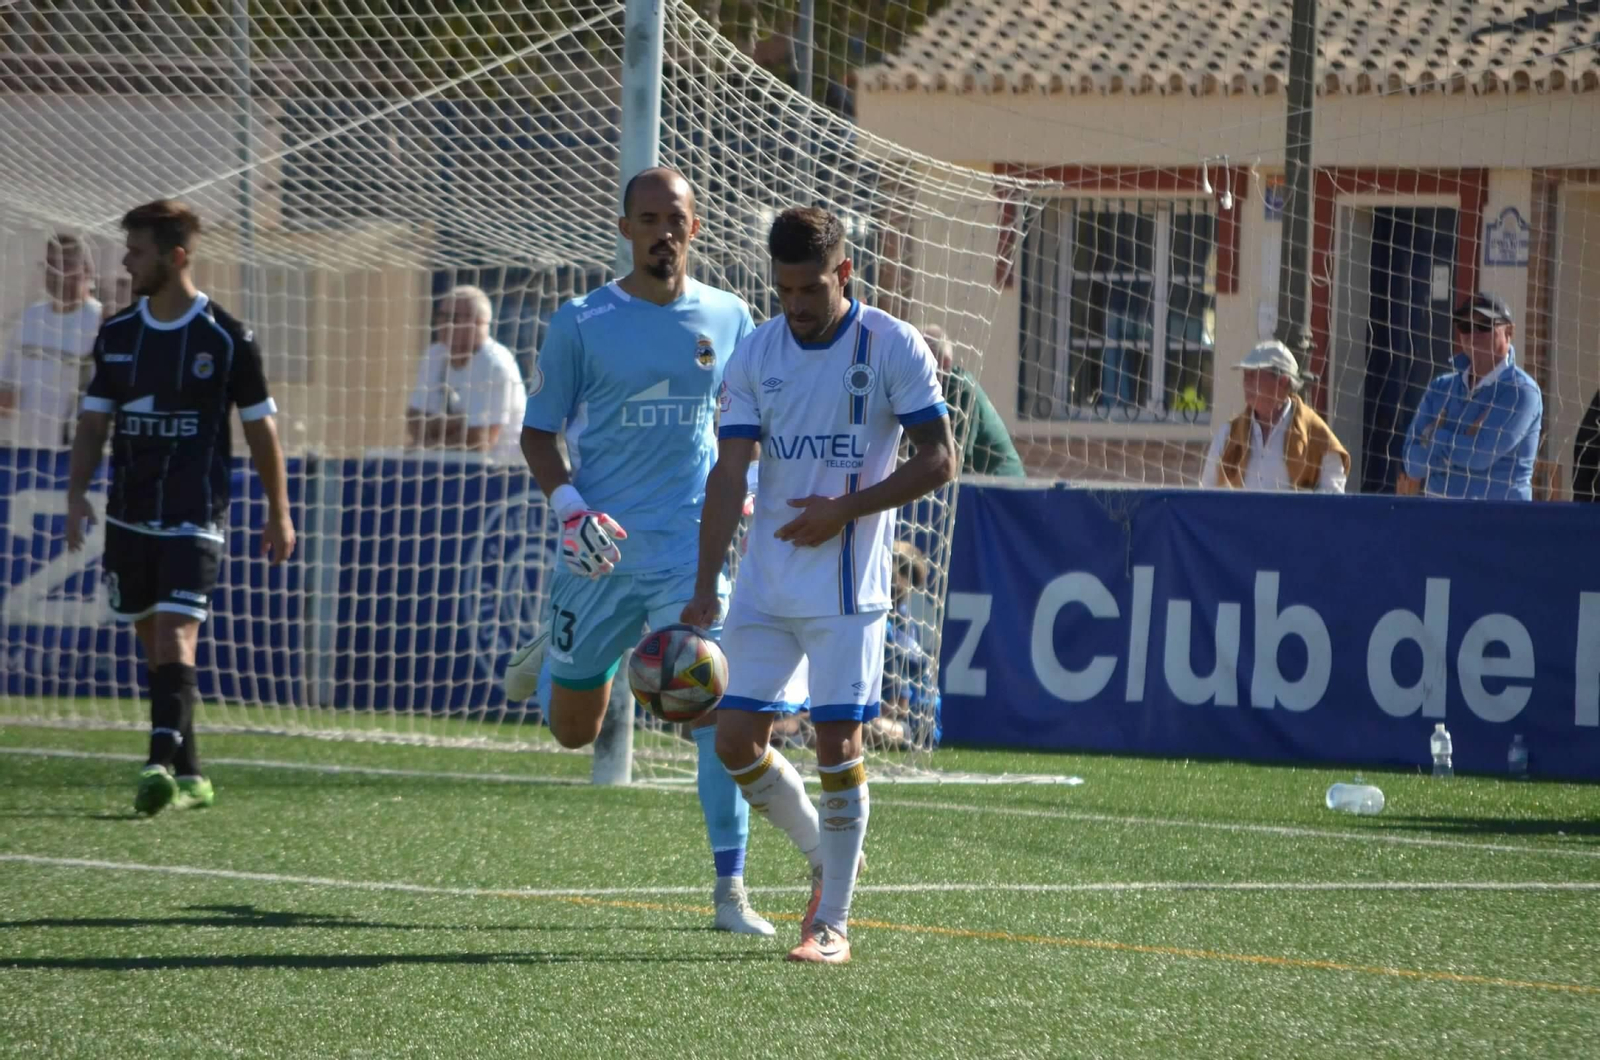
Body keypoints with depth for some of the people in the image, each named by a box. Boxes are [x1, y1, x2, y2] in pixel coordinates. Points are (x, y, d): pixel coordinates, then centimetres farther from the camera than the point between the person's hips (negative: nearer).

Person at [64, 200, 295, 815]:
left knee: (175, 638, -19)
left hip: (194, 520, -5)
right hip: (129, 518, 5)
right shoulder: (116, 335, 6)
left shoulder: (227, 340, -6)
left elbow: (261, 430, 2)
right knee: (154, 646, 10)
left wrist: (279, 514, 6)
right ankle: (190, 778, 18)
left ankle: (162, 765, -29)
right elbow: (94, 421, 9)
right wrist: (78, 492, -6)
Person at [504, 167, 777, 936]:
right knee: (573, 730, 12)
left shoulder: (728, 319, 4)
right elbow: (538, 431, 1)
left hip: (693, 547, 0)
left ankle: (730, 889, -11)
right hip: (600, 550, 0)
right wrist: (569, 505, -15)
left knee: (714, 706, -16)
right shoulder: (581, 323, -4)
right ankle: (558, 657, 50)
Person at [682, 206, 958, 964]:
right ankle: (824, 857, 25)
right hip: (765, 584, 4)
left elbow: (938, 461, -5)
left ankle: (832, 921, 1)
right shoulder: (755, 355, 4)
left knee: (837, 741, -8)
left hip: (847, 587, -4)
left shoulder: (893, 347, -6)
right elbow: (729, 474, 0)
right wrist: (705, 587, -9)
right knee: (736, 737, 1)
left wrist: (844, 510, -14)